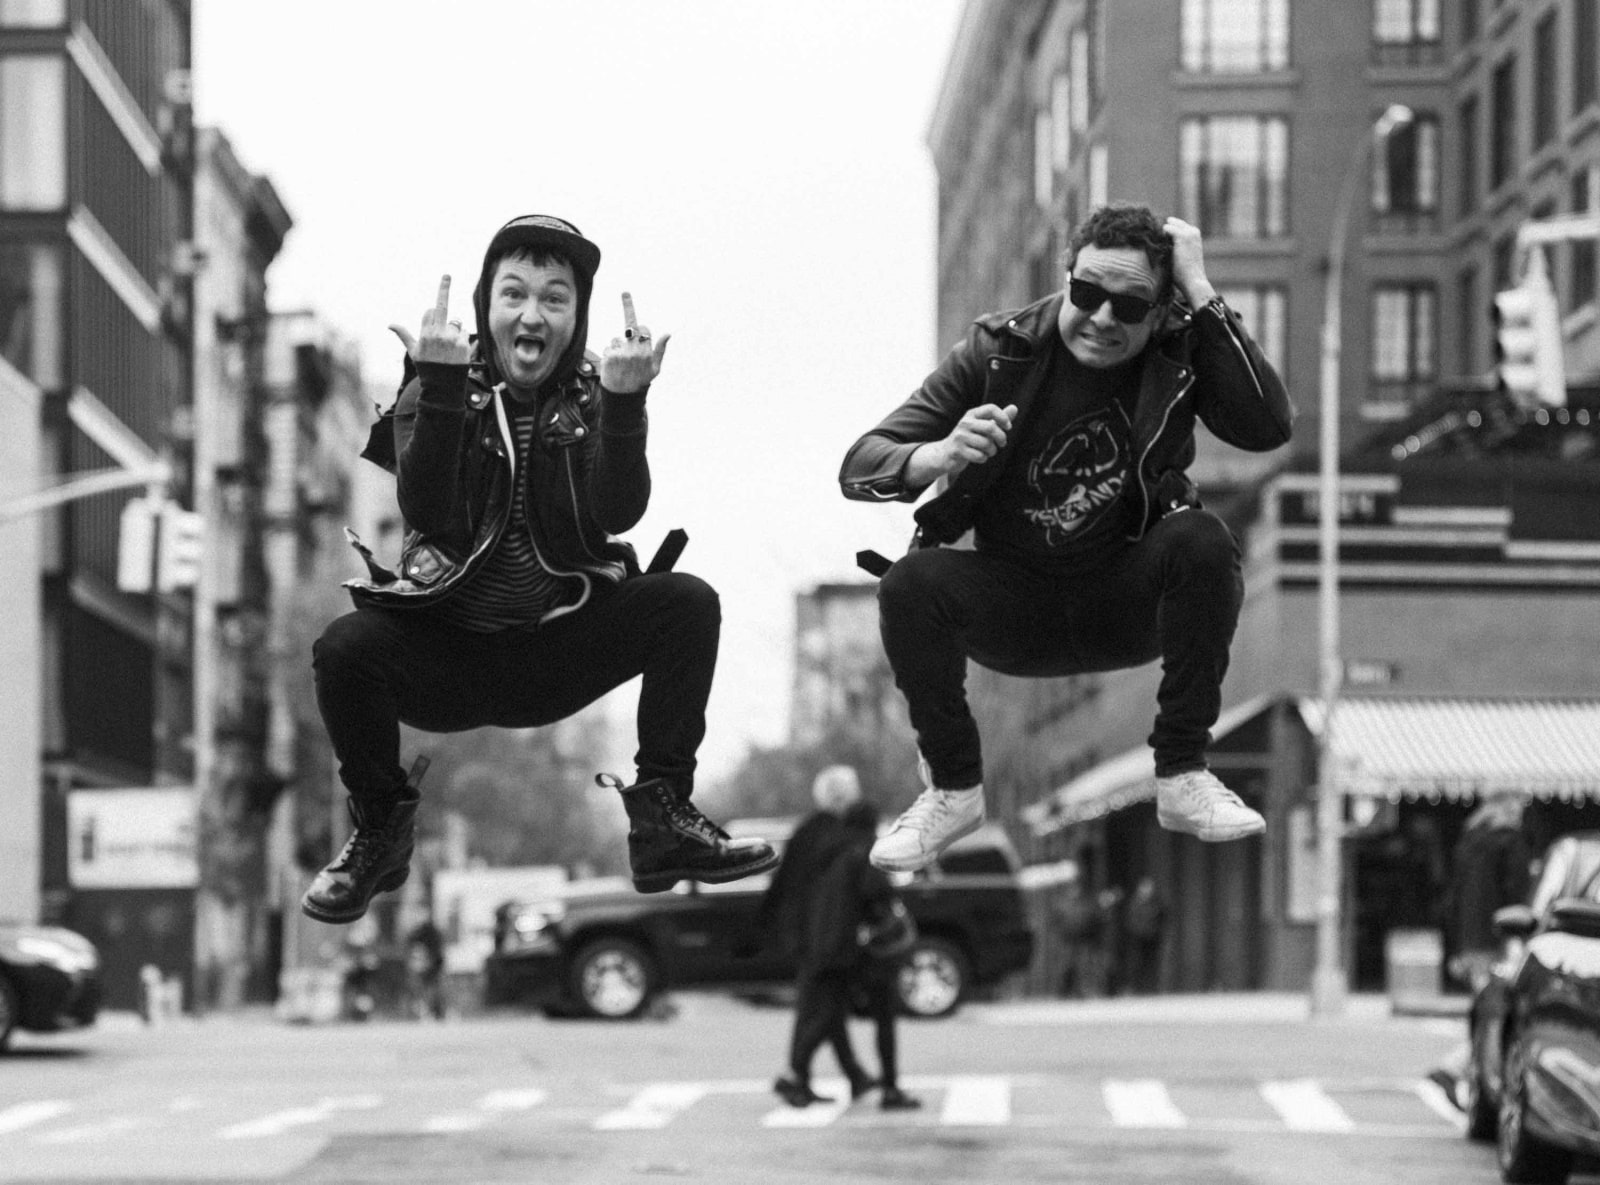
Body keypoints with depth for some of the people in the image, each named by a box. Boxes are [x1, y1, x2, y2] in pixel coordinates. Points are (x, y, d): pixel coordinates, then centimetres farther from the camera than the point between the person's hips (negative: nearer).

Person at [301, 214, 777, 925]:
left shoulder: (591, 400, 3)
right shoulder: (434, 395, -2)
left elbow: (617, 513, -15)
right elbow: (426, 511, -21)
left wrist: (623, 402, -28)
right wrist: (443, 390, -30)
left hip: (556, 654, 2)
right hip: (445, 650, -1)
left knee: (688, 604, -20)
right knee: (345, 648, -30)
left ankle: (663, 819, -12)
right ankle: (379, 828, -4)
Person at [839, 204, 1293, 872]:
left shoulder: (1179, 356, -7)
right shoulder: (998, 352, -9)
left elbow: (1268, 428, -27)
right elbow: (858, 466, -11)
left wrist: (1200, 292, -24)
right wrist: (937, 457, -35)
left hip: (1127, 605, 0)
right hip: (1016, 609, 0)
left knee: (1201, 541, -29)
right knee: (910, 583, -29)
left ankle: (1182, 775, -16)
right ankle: (954, 787, -5)